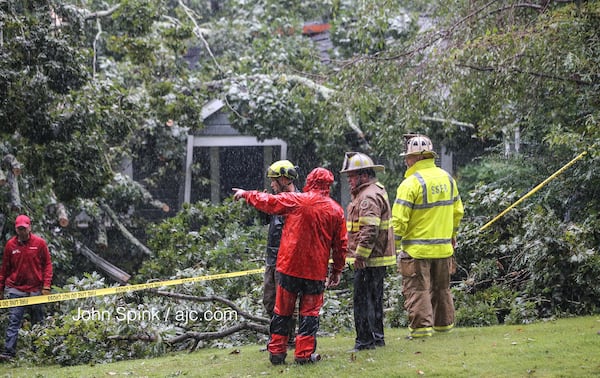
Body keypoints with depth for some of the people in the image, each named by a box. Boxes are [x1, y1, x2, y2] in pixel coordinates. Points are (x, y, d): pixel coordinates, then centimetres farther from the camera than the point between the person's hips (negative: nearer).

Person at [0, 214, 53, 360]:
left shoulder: (39, 243, 0)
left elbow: (47, 264, 3)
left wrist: (46, 286, -5)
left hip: (35, 289, 0)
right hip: (15, 289, 0)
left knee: (38, 321, 7)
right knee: (14, 322, -9)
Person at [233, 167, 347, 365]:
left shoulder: (295, 200, -6)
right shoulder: (336, 210, 1)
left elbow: (268, 202, 3)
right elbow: (341, 244, 5)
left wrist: (246, 194, 20)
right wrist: (337, 270, 14)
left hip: (289, 266, -1)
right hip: (316, 270, 1)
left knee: (282, 311, 9)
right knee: (309, 312, 6)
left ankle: (277, 352, 12)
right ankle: (304, 354, 2)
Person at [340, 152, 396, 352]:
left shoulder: (369, 197, -18)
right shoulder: (376, 191, 17)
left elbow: (370, 230, -26)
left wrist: (359, 255, -24)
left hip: (369, 260, -11)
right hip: (379, 258, 11)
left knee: (363, 300, -6)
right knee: (374, 299, 17)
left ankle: (365, 341, -4)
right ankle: (377, 337, 25)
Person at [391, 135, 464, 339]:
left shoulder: (411, 183, -16)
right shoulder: (447, 179, 7)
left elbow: (399, 219, -18)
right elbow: (457, 210, 16)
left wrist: (395, 243, -6)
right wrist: (452, 234, 28)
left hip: (417, 248, -7)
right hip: (443, 246, 7)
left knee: (417, 288, -1)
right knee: (441, 287, 18)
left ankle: (422, 326, -5)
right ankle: (444, 323, 27)